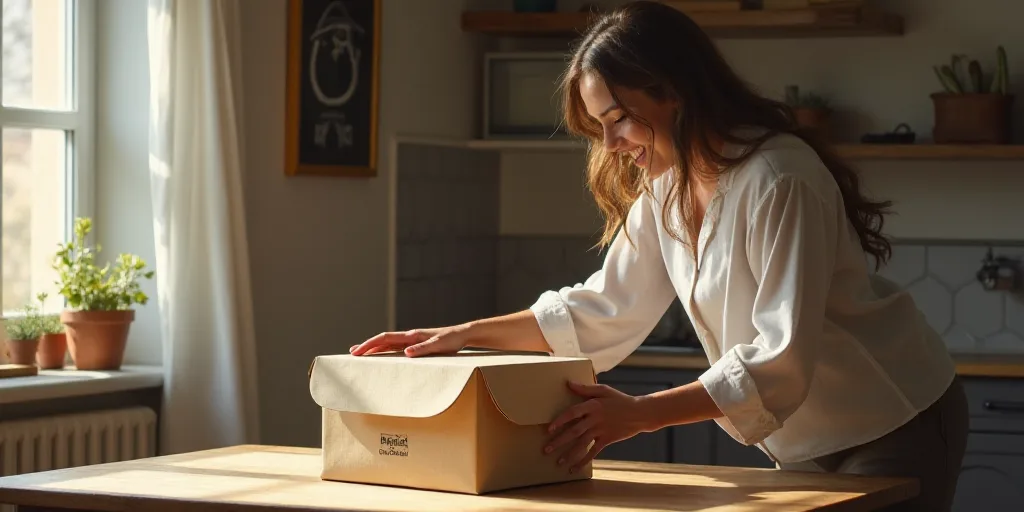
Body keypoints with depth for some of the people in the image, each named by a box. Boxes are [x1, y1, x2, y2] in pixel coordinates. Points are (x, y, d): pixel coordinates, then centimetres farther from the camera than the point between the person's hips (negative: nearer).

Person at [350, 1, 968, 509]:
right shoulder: (664, 186, 2)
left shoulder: (778, 180, -26)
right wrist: (463, 336, -2)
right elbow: (603, 308, 8)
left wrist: (639, 413, -36)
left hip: (895, 431, -7)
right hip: (809, 444, 8)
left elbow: (780, 361, -30)